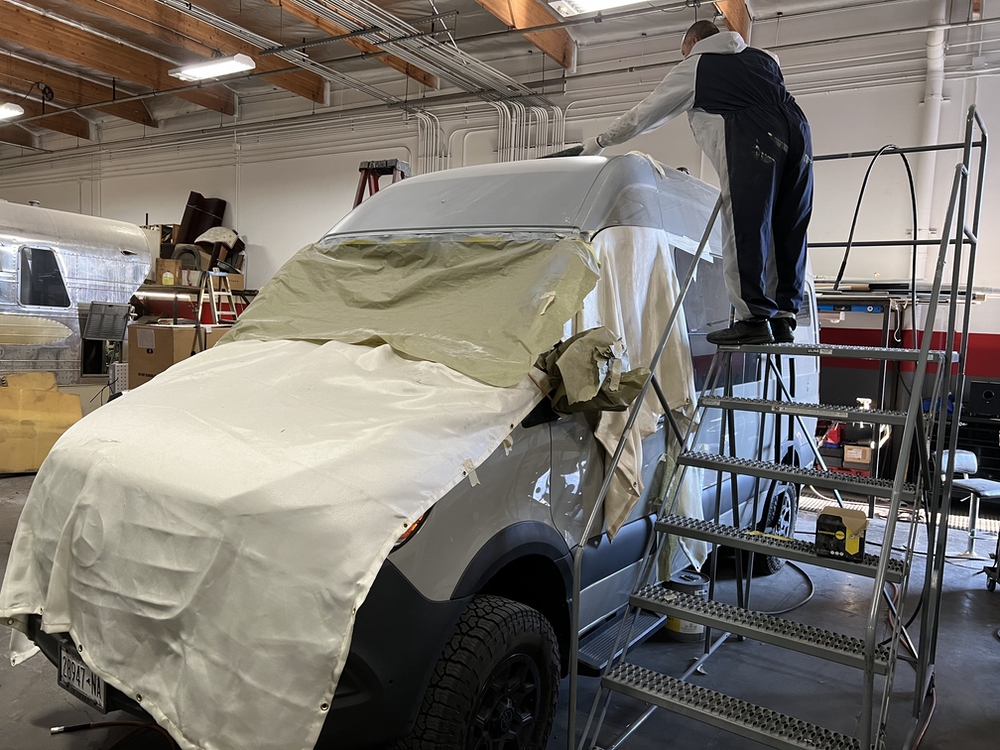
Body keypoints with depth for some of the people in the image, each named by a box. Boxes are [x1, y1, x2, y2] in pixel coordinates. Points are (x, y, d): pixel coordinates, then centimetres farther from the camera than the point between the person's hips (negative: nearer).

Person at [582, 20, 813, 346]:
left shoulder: (693, 67, 20)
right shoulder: (762, 57, 34)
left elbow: (644, 114, 25)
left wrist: (601, 141, 36)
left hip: (751, 138, -6)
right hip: (797, 128, 6)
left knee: (745, 228, -8)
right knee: (789, 231, 6)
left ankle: (754, 318, -13)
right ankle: (785, 316, 6)